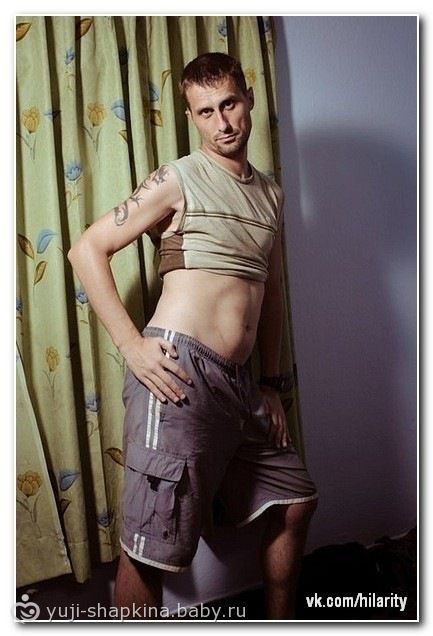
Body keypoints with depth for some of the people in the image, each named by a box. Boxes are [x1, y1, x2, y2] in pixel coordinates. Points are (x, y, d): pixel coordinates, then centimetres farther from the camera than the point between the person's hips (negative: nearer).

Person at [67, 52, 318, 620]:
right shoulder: (178, 179, -1)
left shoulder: (270, 193, 18)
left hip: (239, 382, 7)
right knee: (152, 548, -2)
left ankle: (281, 621, 41)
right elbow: (87, 249, -5)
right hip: (180, 374, -7)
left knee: (296, 499, 20)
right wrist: (131, 344, -14)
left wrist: (271, 384, 18)